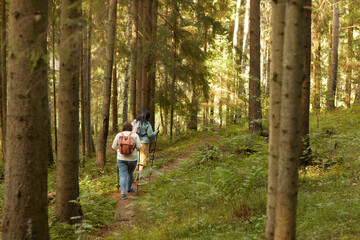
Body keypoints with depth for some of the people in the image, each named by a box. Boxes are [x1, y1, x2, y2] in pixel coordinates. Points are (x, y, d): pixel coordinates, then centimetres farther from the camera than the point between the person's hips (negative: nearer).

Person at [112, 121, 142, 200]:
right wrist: (140, 144, 13)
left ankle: (123, 193, -13)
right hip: (132, 158, 0)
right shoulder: (135, 135, -7)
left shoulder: (118, 135, -3)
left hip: (121, 158, 0)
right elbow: (139, 147, -9)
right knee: (130, 173, 21)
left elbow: (114, 147, 1)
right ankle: (129, 188, 39)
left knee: (123, 175, 0)